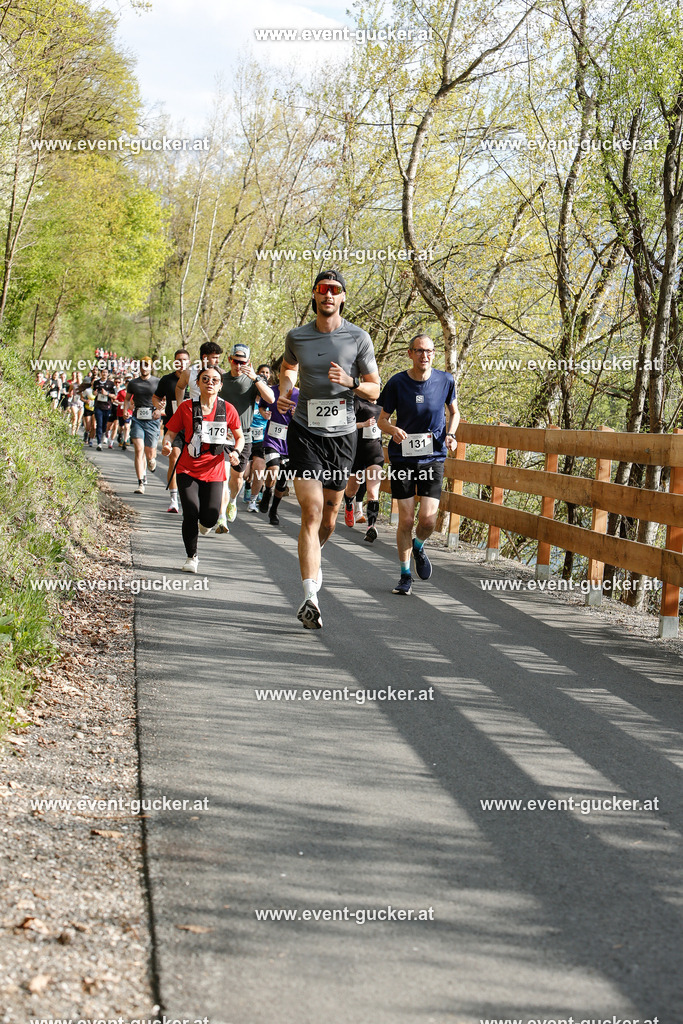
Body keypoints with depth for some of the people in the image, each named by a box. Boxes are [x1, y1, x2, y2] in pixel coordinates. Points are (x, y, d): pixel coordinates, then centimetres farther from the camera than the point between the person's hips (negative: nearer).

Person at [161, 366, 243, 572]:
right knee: (190, 513, -13)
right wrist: (166, 444, -19)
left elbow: (239, 436, 10)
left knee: (209, 519, -7)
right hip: (187, 470, -1)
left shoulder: (227, 409, 0)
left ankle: (203, 523, 34)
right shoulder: (186, 407, -2)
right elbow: (171, 432, 3)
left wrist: (236, 452, -9)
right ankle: (191, 557, 9)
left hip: (214, 471, 1)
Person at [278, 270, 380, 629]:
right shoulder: (297, 337, 1)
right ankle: (310, 599, -17)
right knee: (311, 513, -14)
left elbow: (375, 391, 1)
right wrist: (283, 393, 3)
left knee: (329, 517, 13)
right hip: (305, 433, -1)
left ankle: (313, 557, 48)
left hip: (342, 434, 1)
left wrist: (351, 382, -19)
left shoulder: (358, 338, -3)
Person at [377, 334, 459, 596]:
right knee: (406, 519, -1)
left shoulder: (445, 381, -2)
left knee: (428, 518, -11)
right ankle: (405, 576, 15)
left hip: (433, 457, 1)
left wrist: (450, 434, -4)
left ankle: (418, 547, 25)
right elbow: (382, 419, 3)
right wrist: (393, 430, -19)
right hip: (402, 457, -1)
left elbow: (453, 412, 15)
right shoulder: (397, 383, -6)